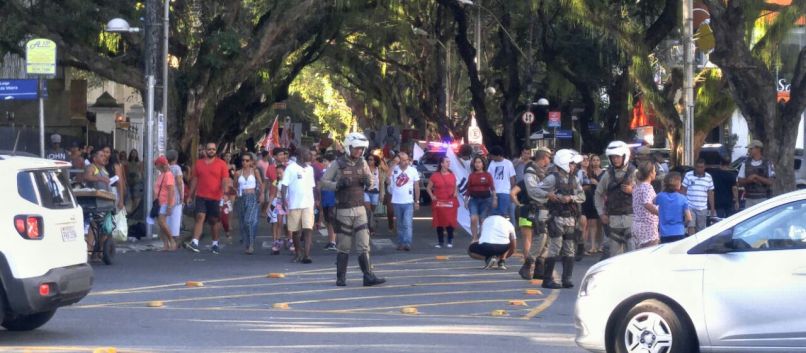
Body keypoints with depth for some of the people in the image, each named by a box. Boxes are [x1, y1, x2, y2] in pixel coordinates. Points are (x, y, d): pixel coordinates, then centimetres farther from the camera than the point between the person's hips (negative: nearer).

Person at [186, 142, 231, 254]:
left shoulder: (221, 164, 2)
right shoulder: (198, 163, 10)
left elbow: (225, 180, -4)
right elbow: (194, 180, 15)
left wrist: (225, 193, -20)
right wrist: (190, 196, 13)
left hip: (215, 197, -1)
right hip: (201, 196, 1)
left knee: (214, 220, 8)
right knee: (200, 217, -12)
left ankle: (215, 244, 21)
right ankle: (195, 242, -20)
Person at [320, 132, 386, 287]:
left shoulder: (362, 163, 8)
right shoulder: (338, 164, -5)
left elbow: (370, 184, 17)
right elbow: (324, 181, -4)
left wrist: (368, 181, -6)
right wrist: (338, 184, -20)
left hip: (360, 209, 4)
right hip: (343, 210, -4)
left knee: (363, 245, -2)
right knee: (344, 248, 2)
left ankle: (368, 276, -3)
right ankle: (341, 278, 11)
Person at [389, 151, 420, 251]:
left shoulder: (413, 171, 0)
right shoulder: (394, 170, 0)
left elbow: (417, 187, 5)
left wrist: (417, 201, 2)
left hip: (409, 202, -2)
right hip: (396, 202, 2)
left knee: (407, 224, -12)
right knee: (400, 225, 11)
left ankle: (407, 243, -17)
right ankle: (400, 243, 17)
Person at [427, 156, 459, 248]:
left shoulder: (452, 175, 7)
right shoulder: (435, 176, -1)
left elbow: (455, 187, 19)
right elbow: (428, 188, 7)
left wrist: (456, 192, 0)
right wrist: (432, 196, -6)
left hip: (450, 202, 2)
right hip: (439, 202, -2)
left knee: (450, 221, -1)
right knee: (439, 222, 2)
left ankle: (450, 241, 11)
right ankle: (440, 242, 10)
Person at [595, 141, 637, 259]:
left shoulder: (634, 173, 1)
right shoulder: (608, 174, 10)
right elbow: (598, 193, 19)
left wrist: (632, 191, -16)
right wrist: (601, 213, 11)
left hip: (630, 217, -3)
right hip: (613, 219, 3)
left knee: (632, 250, -10)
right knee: (613, 250, 5)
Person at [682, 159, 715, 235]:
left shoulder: (708, 177, 7)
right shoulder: (688, 175, 0)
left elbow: (710, 194, 10)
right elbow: (683, 190, 4)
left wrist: (712, 208, 9)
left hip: (702, 208, 2)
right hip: (690, 207, -2)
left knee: (700, 229, 6)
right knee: (691, 226, -12)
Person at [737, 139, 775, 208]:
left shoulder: (768, 164, 0)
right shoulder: (745, 163, 9)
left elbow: (770, 182, -7)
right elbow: (740, 182, 7)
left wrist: (757, 177, -17)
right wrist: (748, 180, -14)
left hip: (763, 199, -3)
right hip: (749, 199, 3)